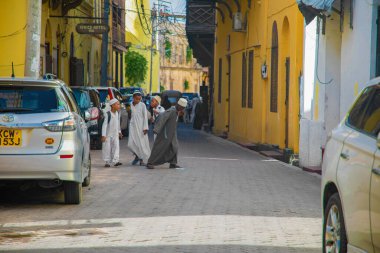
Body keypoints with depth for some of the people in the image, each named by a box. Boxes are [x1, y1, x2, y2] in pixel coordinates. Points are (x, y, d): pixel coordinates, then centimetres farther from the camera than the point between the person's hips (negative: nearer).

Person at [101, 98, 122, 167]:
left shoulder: (117, 113, 4)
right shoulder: (107, 114, -16)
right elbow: (104, 125, -16)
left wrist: (119, 132, 23)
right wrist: (103, 135, -19)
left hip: (115, 134, 5)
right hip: (108, 135, -5)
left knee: (116, 147, -5)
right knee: (107, 148, 0)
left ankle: (115, 161, -7)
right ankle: (107, 162, 8)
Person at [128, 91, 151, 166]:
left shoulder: (142, 105, -5)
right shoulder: (131, 104, 7)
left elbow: (145, 116, -6)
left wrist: (145, 127, -12)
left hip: (140, 126, -3)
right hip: (133, 126, 3)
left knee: (142, 143, -1)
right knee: (131, 143, -5)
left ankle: (141, 160, 11)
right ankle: (137, 156, 19)